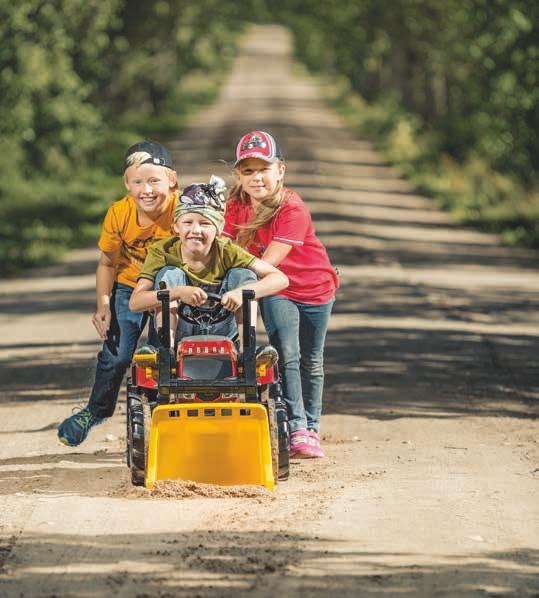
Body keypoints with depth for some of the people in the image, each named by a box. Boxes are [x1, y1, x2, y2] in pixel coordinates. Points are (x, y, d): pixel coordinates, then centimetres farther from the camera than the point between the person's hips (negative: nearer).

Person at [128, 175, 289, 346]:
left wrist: (242, 293, -37)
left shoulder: (226, 251, -12)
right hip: (180, 331, -1)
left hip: (219, 333, 1)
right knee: (170, 273, -21)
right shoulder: (163, 252, -15)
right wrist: (178, 292, -42)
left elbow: (280, 279, -18)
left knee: (243, 274, -15)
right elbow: (135, 302, -27)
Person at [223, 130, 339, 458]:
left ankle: (311, 429, 25)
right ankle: (296, 429, -14)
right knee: (287, 357, -13)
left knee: (311, 363, 9)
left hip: (315, 287, -2)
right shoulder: (236, 206, -9)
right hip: (275, 292, 2)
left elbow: (269, 260, -31)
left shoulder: (293, 209, -27)